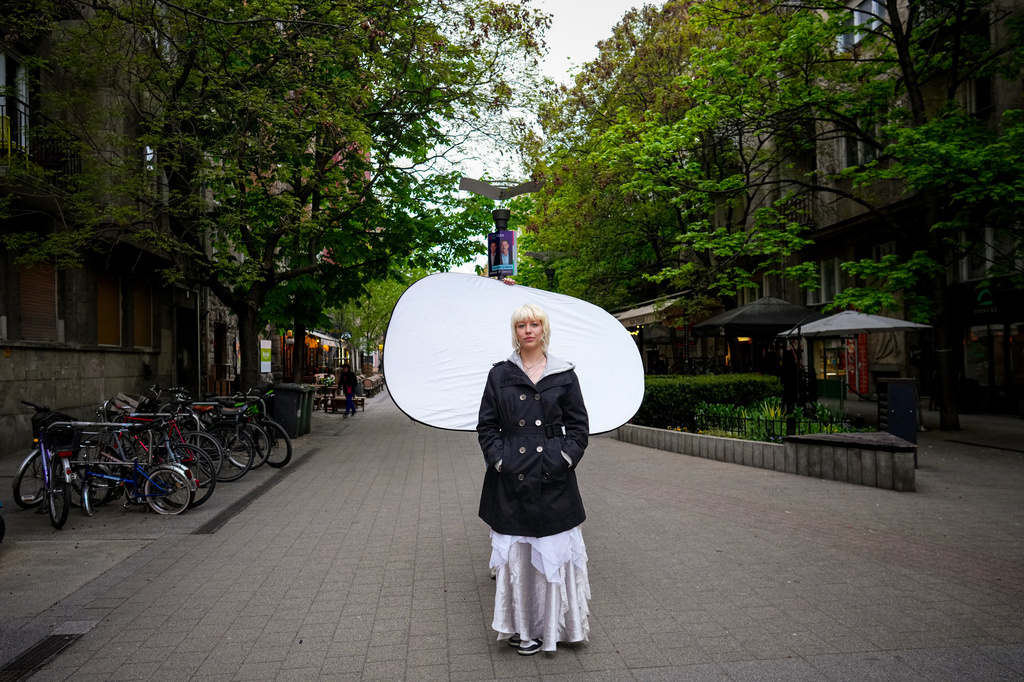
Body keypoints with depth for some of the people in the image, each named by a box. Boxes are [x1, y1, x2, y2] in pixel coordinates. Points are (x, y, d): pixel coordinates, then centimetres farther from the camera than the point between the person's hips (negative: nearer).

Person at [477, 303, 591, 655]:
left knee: (555, 553, 4)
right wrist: (500, 460, -5)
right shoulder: (500, 375, 5)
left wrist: (563, 459, -6)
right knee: (515, 554, 3)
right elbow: (486, 426, 6)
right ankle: (522, 627, 17)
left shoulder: (564, 375, 5)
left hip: (554, 480, 0)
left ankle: (554, 623, 21)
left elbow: (579, 426, 6)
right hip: (511, 480, 0)